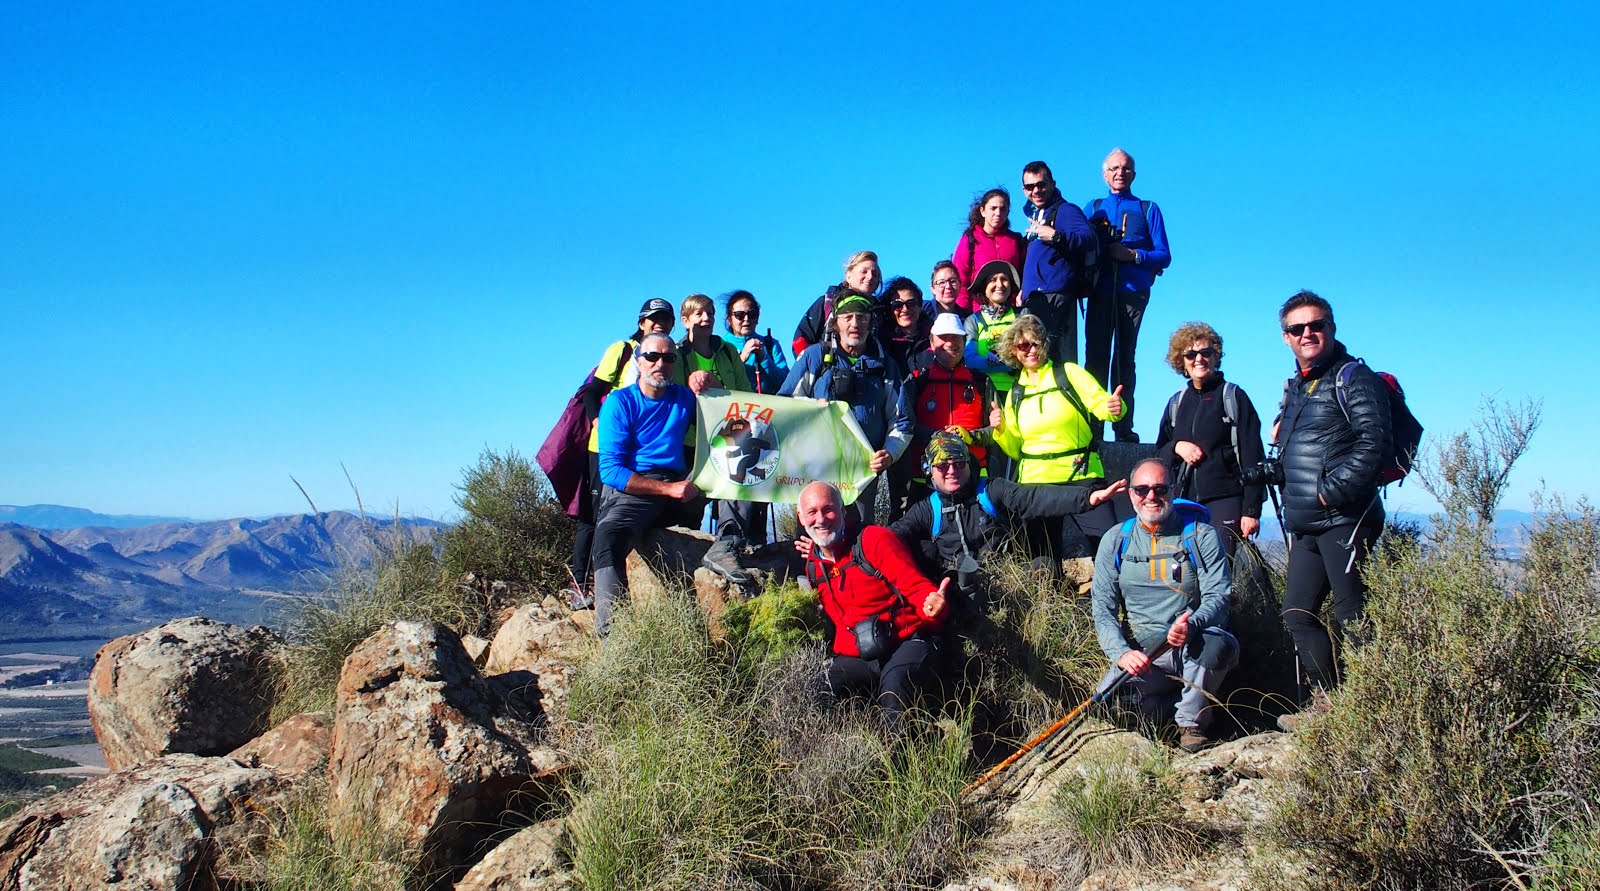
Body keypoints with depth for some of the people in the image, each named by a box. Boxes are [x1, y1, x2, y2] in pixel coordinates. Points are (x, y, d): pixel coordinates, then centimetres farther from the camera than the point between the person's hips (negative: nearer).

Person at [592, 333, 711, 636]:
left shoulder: (684, 398, 18)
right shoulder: (620, 402, 4)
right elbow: (610, 470, -6)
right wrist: (669, 488, -14)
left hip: (679, 485, 5)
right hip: (631, 491, -5)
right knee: (608, 539, -34)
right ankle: (609, 631, -40)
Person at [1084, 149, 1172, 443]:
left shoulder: (1148, 209, 14)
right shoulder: (1093, 208, 20)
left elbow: (1164, 256, 6)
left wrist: (1133, 255, -9)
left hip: (1133, 293, -1)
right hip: (1100, 293, 1)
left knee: (1124, 358, -1)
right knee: (1096, 356, -8)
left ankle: (1124, 427, -3)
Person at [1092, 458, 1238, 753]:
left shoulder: (1201, 536, 2)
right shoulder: (1115, 542, 7)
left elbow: (1218, 596, -7)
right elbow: (1102, 607, 1)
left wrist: (1191, 626, -31)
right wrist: (1122, 652, -19)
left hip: (1194, 648, -1)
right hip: (1141, 655, 2)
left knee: (1216, 644, -37)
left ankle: (1192, 723, -8)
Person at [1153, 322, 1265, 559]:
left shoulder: (1233, 396, 1)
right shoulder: (1176, 403, 15)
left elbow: (1252, 456, -3)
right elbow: (1159, 454, 20)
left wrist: (1251, 510, -10)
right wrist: (1176, 447, -3)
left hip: (1225, 499, -4)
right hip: (1185, 500, 4)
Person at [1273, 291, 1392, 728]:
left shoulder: (1353, 377, -6)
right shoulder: (1294, 386, 20)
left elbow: (1375, 441, -18)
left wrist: (1334, 490, -19)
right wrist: (1281, 430, 11)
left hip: (1345, 520, -9)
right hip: (1305, 527, 9)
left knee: (1350, 618, -5)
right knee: (1297, 614, 9)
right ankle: (1326, 700, 17)